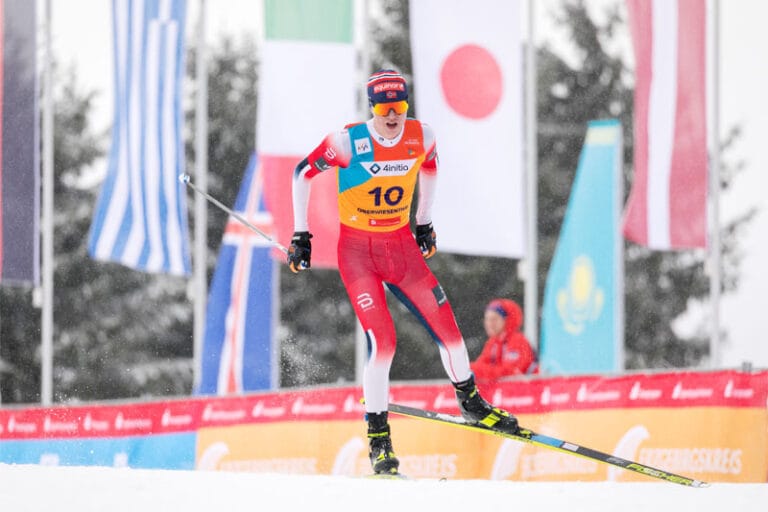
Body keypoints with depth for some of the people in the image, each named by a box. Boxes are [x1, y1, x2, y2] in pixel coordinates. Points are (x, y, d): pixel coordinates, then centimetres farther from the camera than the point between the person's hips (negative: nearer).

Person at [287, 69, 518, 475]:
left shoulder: (421, 137, -7)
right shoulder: (348, 141, -17)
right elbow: (304, 173, -4)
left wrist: (424, 223, 22)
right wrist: (300, 235, -3)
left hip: (402, 246, 4)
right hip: (358, 251, -4)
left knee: (447, 328, -1)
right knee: (383, 342, -15)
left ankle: (471, 403, 24)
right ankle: (378, 436, 0)